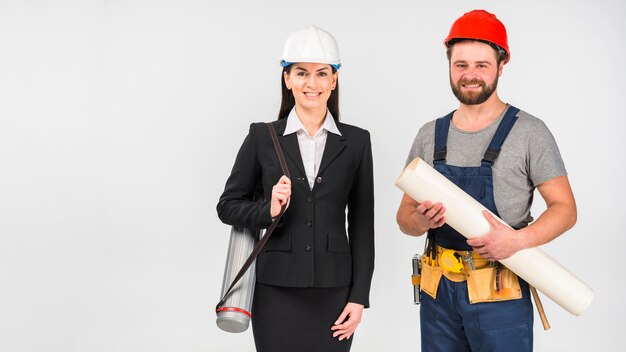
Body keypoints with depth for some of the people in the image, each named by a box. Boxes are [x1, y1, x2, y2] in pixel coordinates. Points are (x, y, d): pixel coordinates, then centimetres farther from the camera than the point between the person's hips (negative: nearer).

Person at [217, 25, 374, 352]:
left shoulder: (356, 142, 3)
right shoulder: (262, 137, 1)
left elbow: (362, 224, 5)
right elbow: (228, 206, 6)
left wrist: (359, 296, 1)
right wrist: (268, 211, -13)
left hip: (333, 290, 1)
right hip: (276, 289, -1)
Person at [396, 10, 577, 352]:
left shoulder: (529, 132, -5)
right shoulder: (429, 135, 7)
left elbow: (565, 208, -5)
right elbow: (404, 216, 10)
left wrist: (517, 240, -22)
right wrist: (421, 220, -13)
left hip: (499, 293, -4)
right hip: (437, 290, 4)